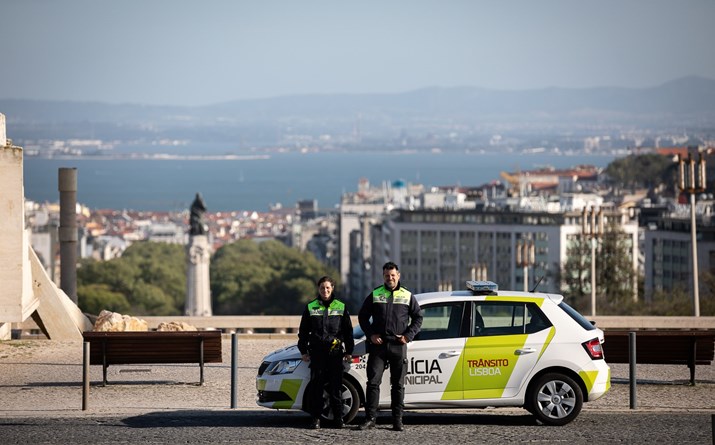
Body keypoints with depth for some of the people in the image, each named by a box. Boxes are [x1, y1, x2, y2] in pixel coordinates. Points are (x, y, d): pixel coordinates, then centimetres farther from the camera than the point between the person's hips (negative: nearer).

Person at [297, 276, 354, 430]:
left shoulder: (341, 307, 9)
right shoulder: (310, 307, 9)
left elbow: (348, 330, 11)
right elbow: (303, 331, 12)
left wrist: (349, 351, 7)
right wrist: (303, 350, 7)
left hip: (335, 352, 0)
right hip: (317, 352, 0)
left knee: (336, 385, -1)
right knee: (316, 385, -2)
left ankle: (338, 418, 5)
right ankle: (315, 418, 1)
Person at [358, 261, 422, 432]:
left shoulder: (407, 296, 7)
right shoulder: (375, 295, 7)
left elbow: (418, 317, 12)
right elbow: (363, 316, 12)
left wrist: (408, 335, -1)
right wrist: (371, 335, -2)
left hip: (398, 346, 0)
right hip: (378, 344, 0)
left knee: (398, 385, 4)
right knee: (373, 382, -4)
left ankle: (397, 420, 9)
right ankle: (370, 418, -1)